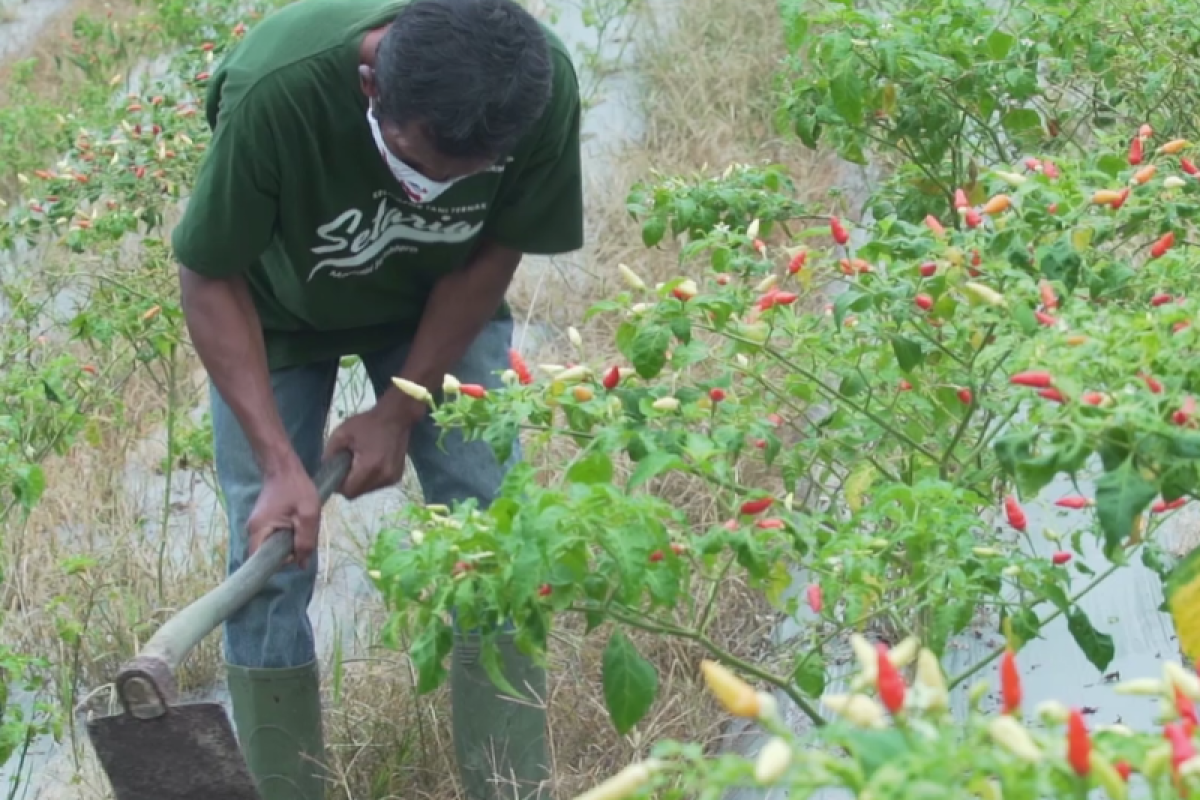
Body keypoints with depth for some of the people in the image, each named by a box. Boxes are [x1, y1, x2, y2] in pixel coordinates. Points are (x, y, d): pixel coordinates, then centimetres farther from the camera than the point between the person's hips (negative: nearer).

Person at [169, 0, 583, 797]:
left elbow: (494, 254, -14)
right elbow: (210, 280, -24)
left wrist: (401, 408, -15)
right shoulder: (274, 88, -40)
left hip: (441, 303, 2)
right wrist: (279, 463, -29)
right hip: (275, 309, -1)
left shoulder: (546, 87, -33)